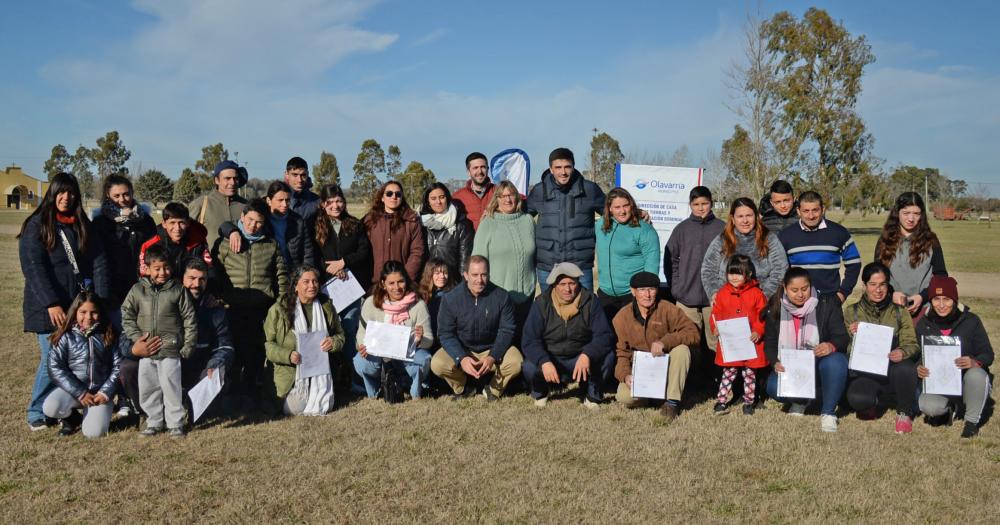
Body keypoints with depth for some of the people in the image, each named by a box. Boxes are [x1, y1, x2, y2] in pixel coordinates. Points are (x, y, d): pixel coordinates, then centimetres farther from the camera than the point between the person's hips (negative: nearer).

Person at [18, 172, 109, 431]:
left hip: (80, 305, 4)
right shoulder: (36, 226, -1)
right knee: (52, 359, -5)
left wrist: (101, 300, -6)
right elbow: (33, 267, -10)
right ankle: (37, 414, 12)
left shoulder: (83, 225, 11)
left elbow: (99, 262, 5)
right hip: (49, 309, -4)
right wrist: (51, 304, -19)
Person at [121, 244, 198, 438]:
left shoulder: (178, 290, -2)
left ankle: (175, 423, 12)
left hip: (170, 350, -3)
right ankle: (154, 423, 25)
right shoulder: (137, 290, 3)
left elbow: (190, 319, 0)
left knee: (171, 388, -1)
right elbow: (127, 316, 8)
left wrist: (188, 346, -3)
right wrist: (137, 337, -4)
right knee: (147, 388, 10)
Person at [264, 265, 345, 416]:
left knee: (322, 408, -13)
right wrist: (287, 355, -21)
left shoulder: (326, 306, 7)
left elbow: (340, 334, 17)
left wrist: (334, 341, -7)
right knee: (294, 410, -14)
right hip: (290, 372, -2)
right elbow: (267, 343, -4)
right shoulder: (278, 309, -4)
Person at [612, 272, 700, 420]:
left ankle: (672, 401, -17)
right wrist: (625, 375, -22)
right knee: (624, 397, -28)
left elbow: (693, 333, -18)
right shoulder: (621, 317, -6)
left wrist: (665, 341, -33)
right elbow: (621, 352, -3)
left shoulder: (667, 309, -10)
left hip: (666, 367, 0)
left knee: (682, 349, -30)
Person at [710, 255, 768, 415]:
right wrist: (715, 328, -13)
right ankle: (721, 401, 14)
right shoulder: (722, 293, 2)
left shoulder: (756, 293, -4)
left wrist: (758, 331, -18)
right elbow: (716, 314, 3)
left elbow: (763, 316, -5)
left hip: (750, 342, -1)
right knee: (728, 372, 7)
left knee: (750, 373, 12)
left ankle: (748, 402, 25)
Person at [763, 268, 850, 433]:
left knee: (836, 362, -36)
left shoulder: (827, 303, -8)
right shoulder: (775, 308, -1)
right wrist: (776, 362, -19)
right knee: (773, 387, -28)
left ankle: (828, 412, -13)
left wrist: (832, 345, -36)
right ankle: (800, 399, 9)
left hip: (820, 365, -1)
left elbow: (842, 337, -11)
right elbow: (770, 344, 2)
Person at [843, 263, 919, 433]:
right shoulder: (851, 311, 8)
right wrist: (852, 335, -18)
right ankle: (871, 403, 8)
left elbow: (912, 343, 2)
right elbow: (846, 348, 5)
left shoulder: (899, 312, 10)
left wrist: (903, 352, -21)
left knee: (906, 368, -36)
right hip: (864, 372, -1)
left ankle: (904, 413, -5)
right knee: (857, 399, -34)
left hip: (892, 370, 1)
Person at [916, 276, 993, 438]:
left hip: (966, 381, -1)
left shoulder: (971, 321, -7)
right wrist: (919, 368, -20)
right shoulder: (923, 324, -2)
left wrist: (975, 362, -29)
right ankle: (949, 408, 11)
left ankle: (972, 420, -8)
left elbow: (988, 354, -5)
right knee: (927, 406, -30)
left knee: (975, 375, -37)